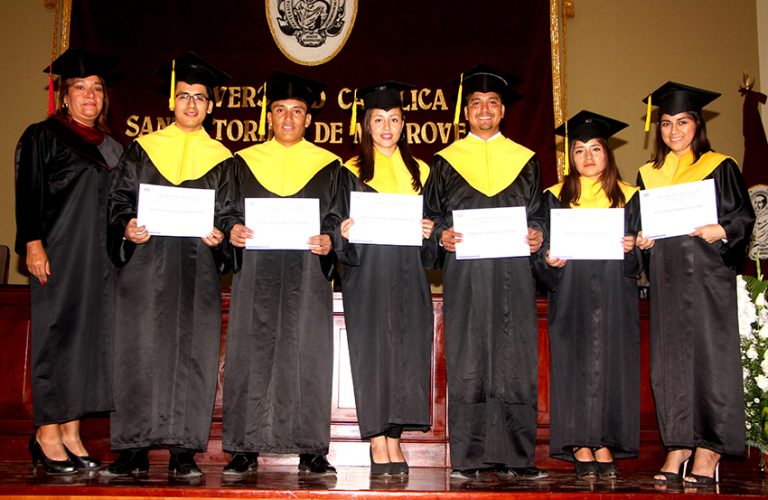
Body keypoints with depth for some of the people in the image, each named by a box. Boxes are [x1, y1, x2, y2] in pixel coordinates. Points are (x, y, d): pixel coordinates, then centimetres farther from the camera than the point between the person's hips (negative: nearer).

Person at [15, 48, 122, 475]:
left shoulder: (111, 147, 17)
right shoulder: (43, 137, 0)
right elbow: (28, 194, -6)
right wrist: (33, 243, -15)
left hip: (102, 258, 6)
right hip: (60, 255, -6)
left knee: (91, 338, 5)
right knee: (58, 336, -4)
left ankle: (71, 433, 12)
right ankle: (47, 433, 5)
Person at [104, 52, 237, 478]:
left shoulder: (221, 159, 12)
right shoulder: (142, 150, 11)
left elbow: (228, 214, 10)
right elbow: (119, 201, 8)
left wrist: (219, 234, -10)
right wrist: (126, 227, -12)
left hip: (198, 267, 1)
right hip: (145, 263, 0)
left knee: (192, 354, -2)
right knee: (139, 351, -3)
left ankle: (183, 451, 4)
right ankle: (134, 449, 5)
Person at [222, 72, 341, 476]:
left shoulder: (328, 166, 10)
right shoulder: (245, 162, 12)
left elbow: (336, 217, 7)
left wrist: (328, 240, -13)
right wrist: (232, 232, -11)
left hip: (307, 276, 0)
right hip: (256, 276, 1)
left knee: (306, 357, -2)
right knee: (251, 355, -1)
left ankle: (311, 450, 5)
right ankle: (245, 449, 6)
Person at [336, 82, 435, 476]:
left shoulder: (419, 172, 15)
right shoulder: (352, 173, 6)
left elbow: (430, 248, 14)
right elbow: (345, 248, 3)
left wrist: (428, 232, -6)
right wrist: (344, 233, -17)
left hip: (409, 280, 3)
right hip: (367, 279, -3)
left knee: (407, 353, 0)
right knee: (373, 352, -5)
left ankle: (394, 439, 9)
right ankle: (378, 444, 1)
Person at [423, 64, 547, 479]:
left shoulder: (524, 160, 16)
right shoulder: (447, 161, 11)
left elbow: (538, 212, 15)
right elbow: (430, 214, 8)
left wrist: (538, 234, -6)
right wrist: (441, 235, -11)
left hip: (513, 272, 1)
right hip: (465, 274, -1)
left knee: (516, 361, -2)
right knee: (466, 362, -3)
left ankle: (517, 457, 4)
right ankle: (469, 456, 3)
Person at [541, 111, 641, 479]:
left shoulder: (627, 197, 11)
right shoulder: (555, 197, 9)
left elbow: (641, 258, 10)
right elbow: (542, 247, 6)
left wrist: (631, 249, -11)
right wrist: (550, 261, -14)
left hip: (615, 299, 1)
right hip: (571, 299, -1)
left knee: (612, 364, -1)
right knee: (575, 364, -4)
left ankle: (606, 445, 6)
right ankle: (581, 446, 2)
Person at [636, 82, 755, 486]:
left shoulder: (720, 168, 5)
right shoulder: (648, 175, 16)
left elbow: (744, 217, 0)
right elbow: (640, 226, 20)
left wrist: (720, 232, -18)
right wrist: (641, 239, -1)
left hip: (708, 273, -4)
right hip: (666, 276, 4)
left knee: (709, 354, -6)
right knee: (670, 358, 2)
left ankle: (708, 449, 0)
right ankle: (678, 446, 7)